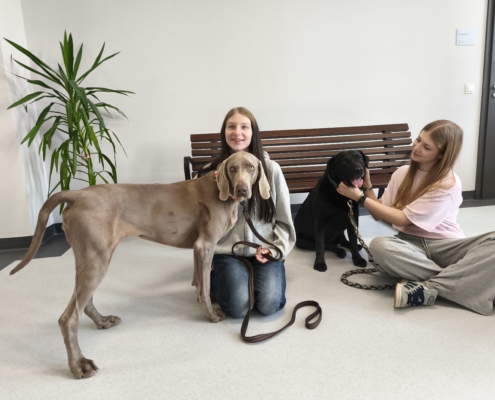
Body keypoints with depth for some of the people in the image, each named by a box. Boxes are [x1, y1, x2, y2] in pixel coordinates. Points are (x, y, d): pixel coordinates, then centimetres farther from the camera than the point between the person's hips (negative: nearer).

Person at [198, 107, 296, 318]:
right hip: (228, 252, 0)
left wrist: (275, 249, -9)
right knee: (238, 307, -21)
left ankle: (255, 278, 13)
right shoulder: (212, 172, 0)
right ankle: (215, 279, 13)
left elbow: (284, 219, 4)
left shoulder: (271, 169, -2)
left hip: (265, 250, 0)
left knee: (269, 305, -21)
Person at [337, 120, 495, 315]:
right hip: (410, 243, 3)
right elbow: (380, 215, 7)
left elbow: (402, 219, -15)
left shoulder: (449, 184, -12)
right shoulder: (402, 173, 4)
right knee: (379, 245, -34)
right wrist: (367, 187, -6)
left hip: (444, 246, -2)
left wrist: (360, 197, -15)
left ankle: (427, 288, -35)